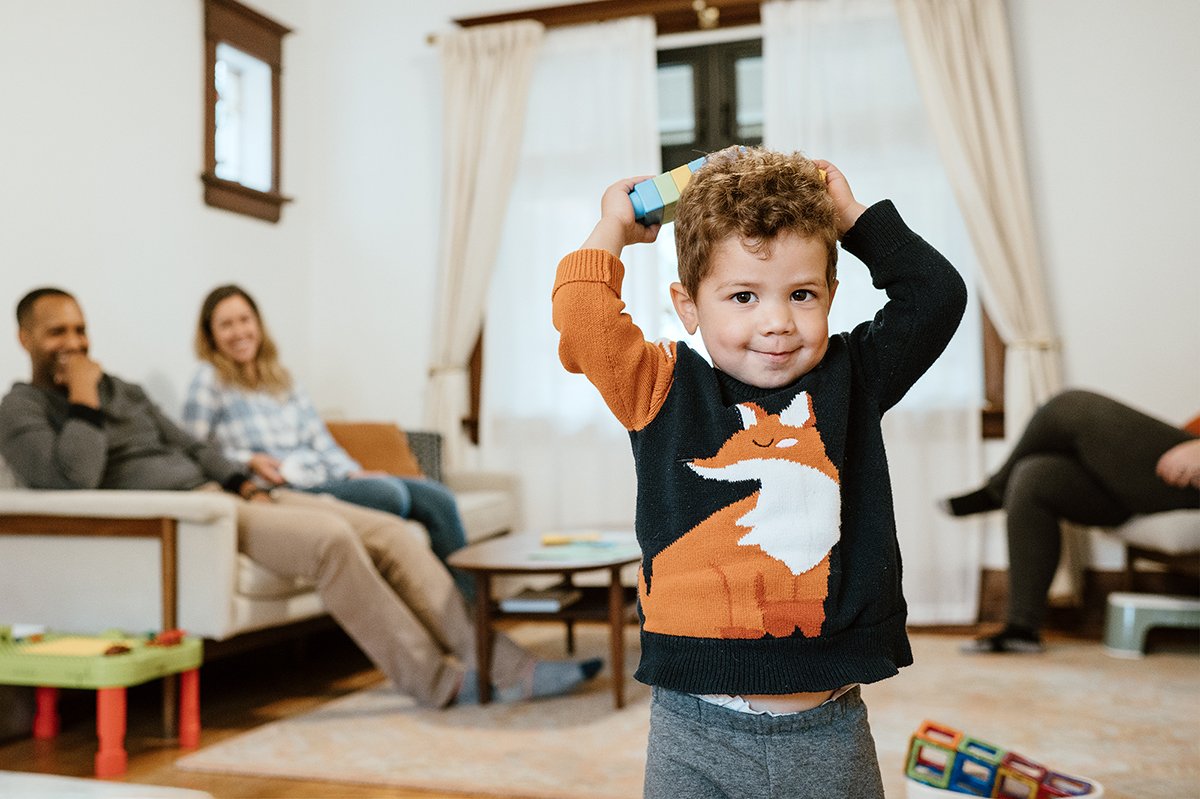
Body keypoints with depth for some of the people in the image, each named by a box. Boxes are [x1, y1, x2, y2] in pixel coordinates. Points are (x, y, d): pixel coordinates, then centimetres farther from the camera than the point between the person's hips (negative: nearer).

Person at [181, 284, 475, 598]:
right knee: (389, 492, -32)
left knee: (437, 498, -15)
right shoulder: (209, 379, 6)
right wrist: (249, 460, -12)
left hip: (325, 476, 7)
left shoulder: (282, 379, 25)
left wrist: (353, 472, 2)